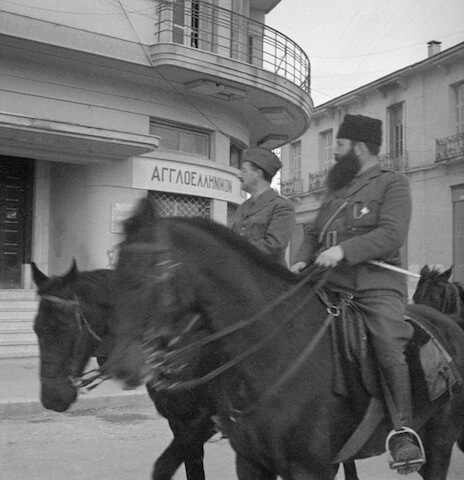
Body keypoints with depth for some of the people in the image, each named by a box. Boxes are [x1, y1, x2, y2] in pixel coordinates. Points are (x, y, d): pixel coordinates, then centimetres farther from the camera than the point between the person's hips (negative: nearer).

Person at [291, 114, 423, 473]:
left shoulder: (393, 184, 4)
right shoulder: (336, 191, 25)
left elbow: (392, 234, -11)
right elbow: (313, 234, 25)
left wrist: (344, 250, -22)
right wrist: (303, 260, 3)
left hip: (377, 285, -7)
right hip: (330, 285, 7)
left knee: (389, 348, -26)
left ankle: (404, 431, -15)